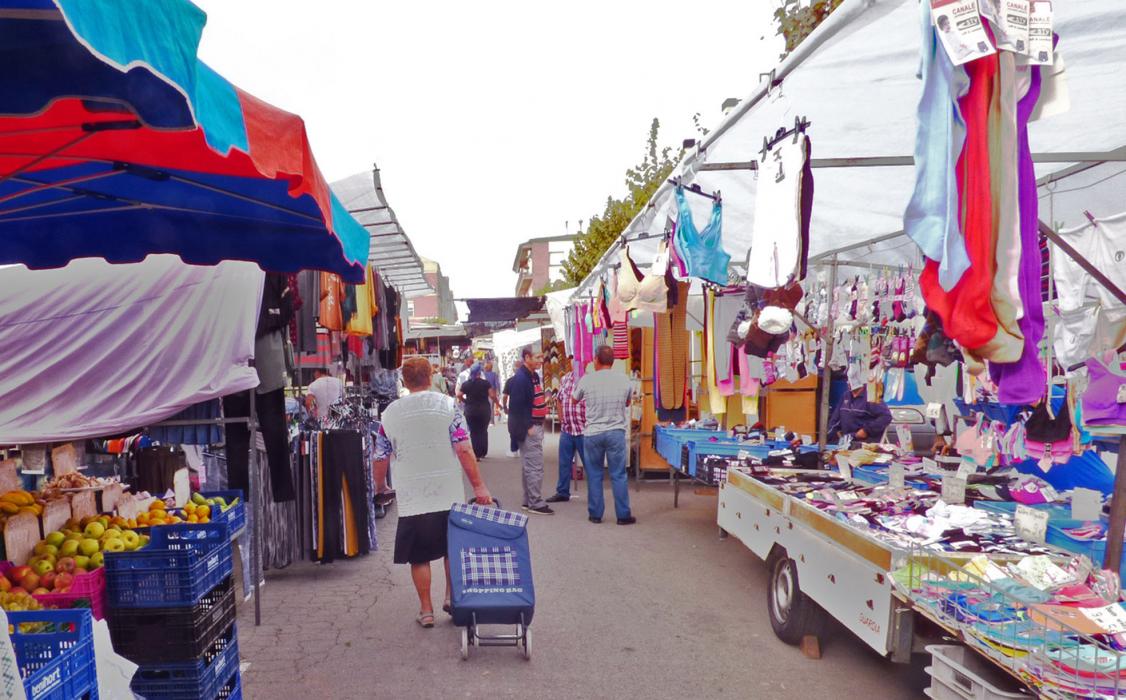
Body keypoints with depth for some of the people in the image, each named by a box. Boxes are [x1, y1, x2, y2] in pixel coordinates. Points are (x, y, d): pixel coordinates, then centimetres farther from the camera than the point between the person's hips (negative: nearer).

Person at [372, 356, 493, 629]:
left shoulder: (391, 413, 2)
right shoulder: (447, 404, -5)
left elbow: (381, 459, 8)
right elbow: (463, 449, -11)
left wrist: (378, 486, 25)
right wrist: (479, 486, -8)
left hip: (411, 497, 1)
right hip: (449, 494, -1)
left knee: (419, 556, 11)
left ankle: (426, 610, 17)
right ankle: (451, 597, 18)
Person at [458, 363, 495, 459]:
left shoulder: (465, 384, 1)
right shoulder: (485, 383, -6)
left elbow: (459, 395, -4)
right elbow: (492, 395, -12)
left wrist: (465, 402, 12)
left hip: (470, 411, 1)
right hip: (484, 410, -1)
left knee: (474, 432, 8)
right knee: (483, 431, 14)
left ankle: (476, 454, 3)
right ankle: (483, 452, 17)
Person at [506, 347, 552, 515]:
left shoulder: (534, 376, 13)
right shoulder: (520, 378, -17)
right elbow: (517, 406, -21)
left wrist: (544, 400, 8)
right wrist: (528, 427, -19)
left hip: (536, 425, 10)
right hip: (529, 428, -10)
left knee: (529, 466, 15)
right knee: (535, 466, -6)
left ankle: (529, 501, 23)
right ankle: (536, 503, 1)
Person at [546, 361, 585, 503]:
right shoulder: (565, 379, 8)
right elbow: (559, 399, 20)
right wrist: (561, 418, 12)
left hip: (584, 430, -6)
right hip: (566, 429, 6)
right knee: (564, 462, 13)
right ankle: (562, 492, 26)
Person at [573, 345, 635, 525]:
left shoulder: (587, 379, -7)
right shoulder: (624, 379, -3)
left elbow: (574, 399, 12)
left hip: (592, 433, 0)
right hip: (616, 432, 0)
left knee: (594, 475, 10)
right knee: (618, 475, 6)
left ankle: (595, 514, 17)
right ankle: (623, 515, 10)